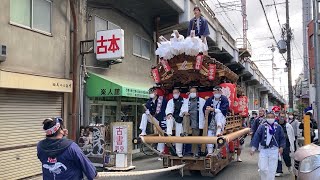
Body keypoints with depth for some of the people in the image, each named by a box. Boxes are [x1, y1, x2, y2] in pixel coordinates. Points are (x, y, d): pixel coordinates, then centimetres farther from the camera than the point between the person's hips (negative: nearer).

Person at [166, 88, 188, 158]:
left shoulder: (184, 100, 10)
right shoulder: (170, 101, 13)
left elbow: (185, 107, -8)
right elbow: (168, 108, -6)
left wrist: (184, 112, -31)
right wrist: (169, 114, -28)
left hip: (179, 119, -1)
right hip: (172, 118, 1)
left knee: (179, 135, -1)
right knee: (169, 118, -35)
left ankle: (179, 152, 10)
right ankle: (169, 135, -45)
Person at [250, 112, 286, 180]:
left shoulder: (278, 127, 2)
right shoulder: (262, 127, -2)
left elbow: (282, 138, 10)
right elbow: (256, 137, -4)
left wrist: (281, 147, 0)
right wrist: (253, 148, -8)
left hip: (274, 150, 1)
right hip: (263, 150, -1)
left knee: (272, 169, 4)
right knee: (263, 168, -3)